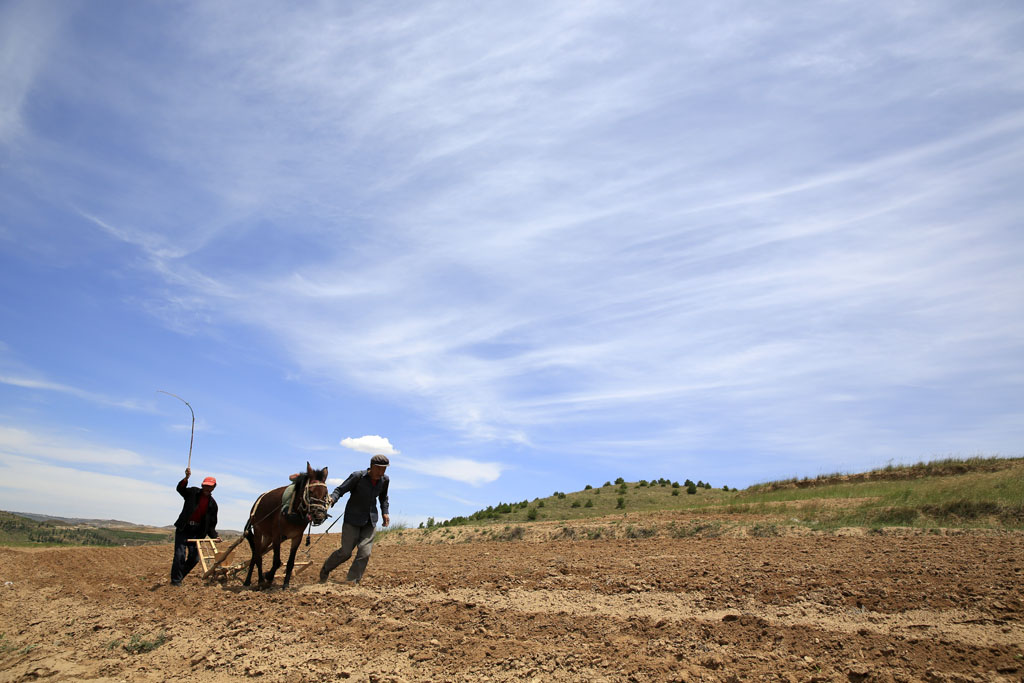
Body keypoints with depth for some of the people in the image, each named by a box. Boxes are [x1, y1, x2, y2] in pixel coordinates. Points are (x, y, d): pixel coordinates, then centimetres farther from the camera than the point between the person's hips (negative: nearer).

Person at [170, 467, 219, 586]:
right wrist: (186, 478, -37)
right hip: (183, 529, -3)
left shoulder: (213, 504, 6)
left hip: (197, 532, 4)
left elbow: (211, 523, 9)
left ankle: (179, 577, 22)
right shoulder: (193, 492, 0)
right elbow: (180, 489, -19)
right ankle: (175, 580, 4)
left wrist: (214, 536, -6)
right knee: (180, 555, -11)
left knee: (194, 558, 2)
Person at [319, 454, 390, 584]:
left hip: (370, 521, 4)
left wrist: (385, 512, 5)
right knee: (345, 552, 2)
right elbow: (340, 489, -15)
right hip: (353, 519, -4)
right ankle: (325, 569, 30)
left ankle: (351, 581, 4)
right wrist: (332, 499, -35)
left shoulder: (384, 480, -1)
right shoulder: (358, 476, -16)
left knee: (365, 553, -8)